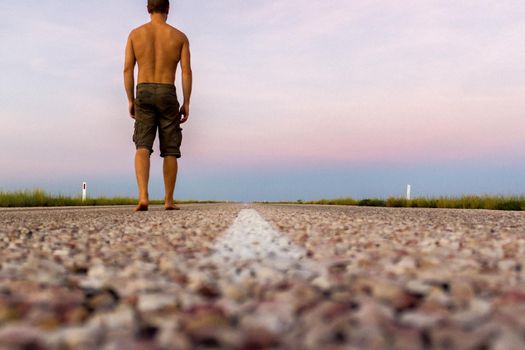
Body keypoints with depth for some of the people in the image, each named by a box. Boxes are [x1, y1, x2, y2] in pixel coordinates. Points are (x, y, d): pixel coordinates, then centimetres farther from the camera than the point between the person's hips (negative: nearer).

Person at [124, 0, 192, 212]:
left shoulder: (135, 33, 9)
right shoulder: (179, 36, 6)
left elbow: (127, 69, 3)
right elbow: (187, 72, -2)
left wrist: (130, 101, 8)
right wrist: (186, 103, 1)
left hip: (143, 94, 1)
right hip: (167, 95, 0)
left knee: (143, 148, -8)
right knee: (170, 151, 7)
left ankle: (143, 196, -29)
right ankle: (169, 201, 8)